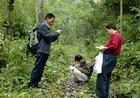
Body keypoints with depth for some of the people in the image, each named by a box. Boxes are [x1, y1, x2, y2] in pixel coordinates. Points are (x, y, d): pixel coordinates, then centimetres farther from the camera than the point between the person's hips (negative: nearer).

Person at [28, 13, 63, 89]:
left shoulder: (46, 27, 22)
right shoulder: (43, 26, -8)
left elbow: (50, 39, 24)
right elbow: (48, 36, -20)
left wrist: (57, 34, 12)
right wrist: (57, 33, -6)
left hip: (45, 52, 10)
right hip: (42, 51, -10)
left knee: (40, 69, 9)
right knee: (38, 68, -10)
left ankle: (35, 84, 13)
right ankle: (31, 84, -7)